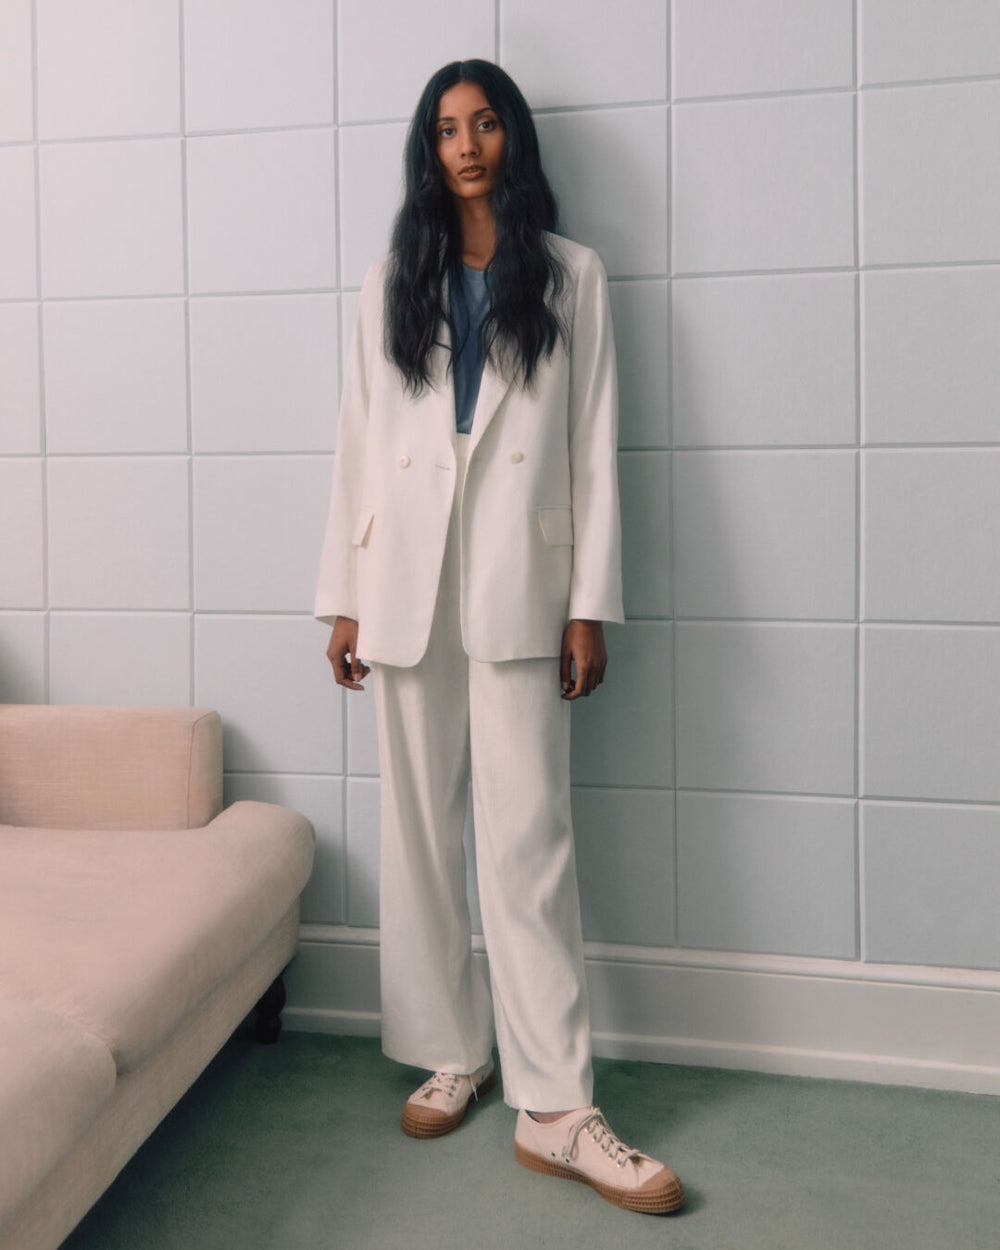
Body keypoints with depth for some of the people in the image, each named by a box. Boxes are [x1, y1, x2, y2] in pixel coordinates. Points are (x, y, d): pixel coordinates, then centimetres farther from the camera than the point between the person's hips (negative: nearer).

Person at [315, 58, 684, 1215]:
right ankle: (451, 1054, 21)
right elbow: (358, 441, 10)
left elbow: (594, 445, 2)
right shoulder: (392, 283, 14)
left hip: (517, 581, -2)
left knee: (528, 838, -6)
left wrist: (590, 604, -6)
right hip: (406, 577, 3)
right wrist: (343, 598, 4)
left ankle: (553, 1109, 0)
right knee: (419, 830, 6)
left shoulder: (571, 276, 8)